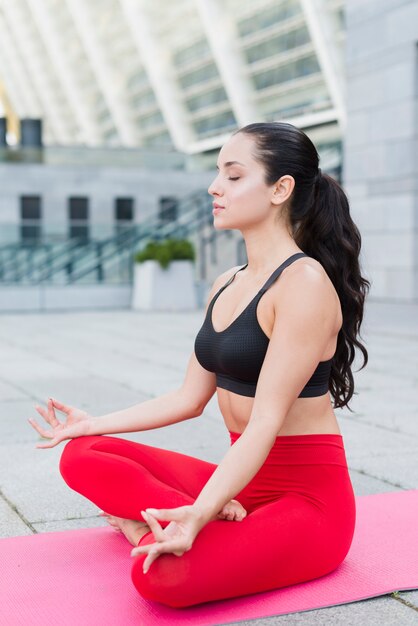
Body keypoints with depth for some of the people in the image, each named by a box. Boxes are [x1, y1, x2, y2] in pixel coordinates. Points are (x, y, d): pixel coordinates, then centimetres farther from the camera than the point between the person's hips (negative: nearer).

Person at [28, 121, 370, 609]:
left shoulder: (305, 282, -17)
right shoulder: (226, 286, 10)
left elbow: (267, 421, -23)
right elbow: (190, 398, 13)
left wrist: (201, 513, -34)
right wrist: (92, 423, 15)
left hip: (308, 499, -9)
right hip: (242, 479, 9)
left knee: (162, 573, -34)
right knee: (82, 457, -2)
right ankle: (225, 520, -9)